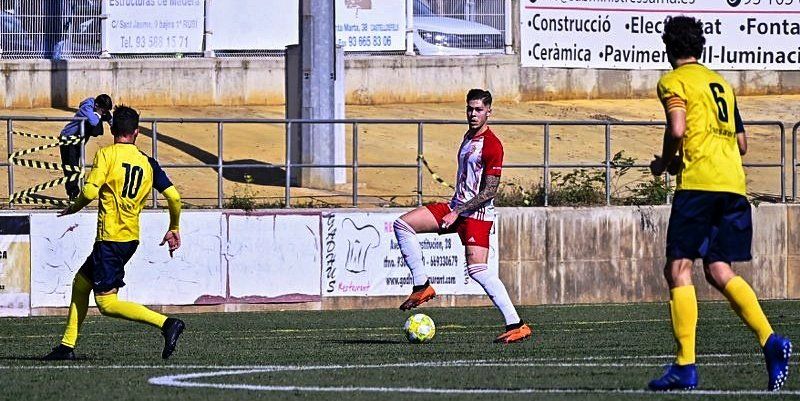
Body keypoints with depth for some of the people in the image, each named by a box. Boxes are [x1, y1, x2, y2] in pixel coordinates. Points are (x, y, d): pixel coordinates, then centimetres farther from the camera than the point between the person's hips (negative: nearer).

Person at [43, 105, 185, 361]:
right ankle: (67, 345, 24)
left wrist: (73, 208, 4)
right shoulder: (148, 162, 7)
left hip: (110, 238, -8)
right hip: (131, 237, 8)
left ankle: (166, 323, -21)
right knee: (81, 283, 22)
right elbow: (174, 197, 2)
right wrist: (174, 230, 17)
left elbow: (90, 191, -18)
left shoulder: (107, 154, -8)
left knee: (106, 303, -8)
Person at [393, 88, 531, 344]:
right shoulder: (468, 137, 14)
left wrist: (457, 213, -20)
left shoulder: (491, 146, -15)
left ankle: (516, 325, -14)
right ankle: (422, 286, -1)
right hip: (456, 208, 9)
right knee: (403, 224, -1)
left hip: (477, 214, -9)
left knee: (477, 270, -18)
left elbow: (489, 191, -18)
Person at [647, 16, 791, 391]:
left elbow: (677, 128, -15)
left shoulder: (673, 81, 2)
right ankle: (770, 342, -11)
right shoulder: (721, 83, 24)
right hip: (734, 184, 7)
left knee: (678, 269, -4)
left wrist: (664, 163, 4)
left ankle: (685, 366, -12)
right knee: (719, 270, 7)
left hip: (698, 181, -7)